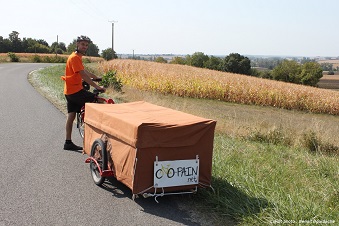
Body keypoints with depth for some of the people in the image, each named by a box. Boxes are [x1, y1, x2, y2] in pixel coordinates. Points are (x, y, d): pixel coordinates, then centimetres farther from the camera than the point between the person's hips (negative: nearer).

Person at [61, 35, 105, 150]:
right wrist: (97, 87, -27)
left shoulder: (77, 57, 17)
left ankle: (68, 142, 14)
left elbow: (85, 72, 28)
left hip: (70, 91, 10)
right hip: (75, 90, -10)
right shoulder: (75, 58, -16)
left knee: (71, 115, 10)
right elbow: (84, 75, -24)